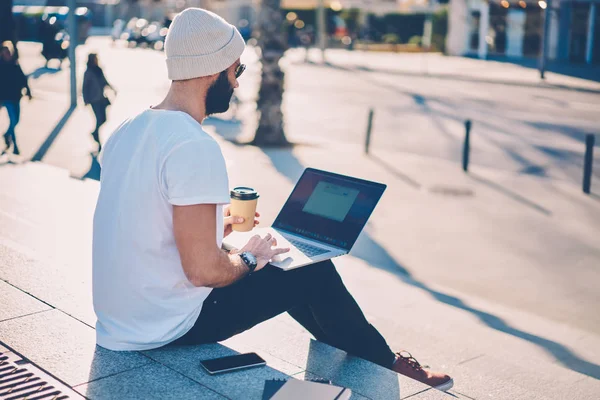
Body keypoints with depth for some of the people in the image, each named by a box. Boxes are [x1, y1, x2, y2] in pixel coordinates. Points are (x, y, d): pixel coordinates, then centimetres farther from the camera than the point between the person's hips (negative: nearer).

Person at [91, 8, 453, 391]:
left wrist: (213, 225, 12)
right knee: (311, 271, 4)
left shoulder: (128, 131, 3)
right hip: (170, 328, -9)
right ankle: (385, 365, 28)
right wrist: (249, 257, -7)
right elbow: (204, 270, -27)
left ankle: (361, 356, 38)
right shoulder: (194, 146, -25)